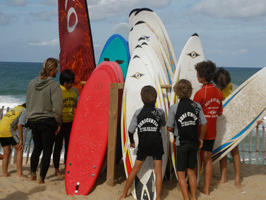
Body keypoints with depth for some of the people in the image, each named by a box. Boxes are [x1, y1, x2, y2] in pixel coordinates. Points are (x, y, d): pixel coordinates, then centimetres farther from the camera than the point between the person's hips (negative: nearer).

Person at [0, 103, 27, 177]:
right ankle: (19, 173, -3)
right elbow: (20, 125, -10)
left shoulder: (13, 109, 31)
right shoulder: (24, 111, 5)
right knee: (20, 150, 3)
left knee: (7, 152, 16)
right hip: (8, 130, -7)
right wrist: (21, 141, -11)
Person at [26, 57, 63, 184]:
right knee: (47, 150, 4)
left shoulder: (32, 83, 6)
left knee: (37, 148, 22)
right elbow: (57, 107, -15)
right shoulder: (54, 85, -13)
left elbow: (28, 103, 13)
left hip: (33, 121, 6)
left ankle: (33, 174, 27)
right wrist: (58, 123, -3)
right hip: (48, 121, -6)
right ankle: (42, 178, 4)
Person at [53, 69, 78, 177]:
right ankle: (57, 169, 14)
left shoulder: (74, 91, 6)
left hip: (70, 123, 5)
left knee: (69, 146, 10)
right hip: (60, 122, -4)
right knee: (58, 146, 3)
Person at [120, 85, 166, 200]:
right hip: (157, 145, -1)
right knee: (158, 171, 4)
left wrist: (132, 141, 17)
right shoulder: (160, 112, -3)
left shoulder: (138, 112, -3)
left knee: (135, 170, 12)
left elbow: (130, 130, 0)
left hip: (143, 145, 1)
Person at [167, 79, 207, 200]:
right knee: (191, 171, 19)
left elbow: (169, 128, -8)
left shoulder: (174, 108, -12)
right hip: (194, 143, 4)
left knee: (181, 173, 7)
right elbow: (204, 124, 1)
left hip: (181, 143, -4)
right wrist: (200, 138, 16)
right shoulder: (197, 106, -3)